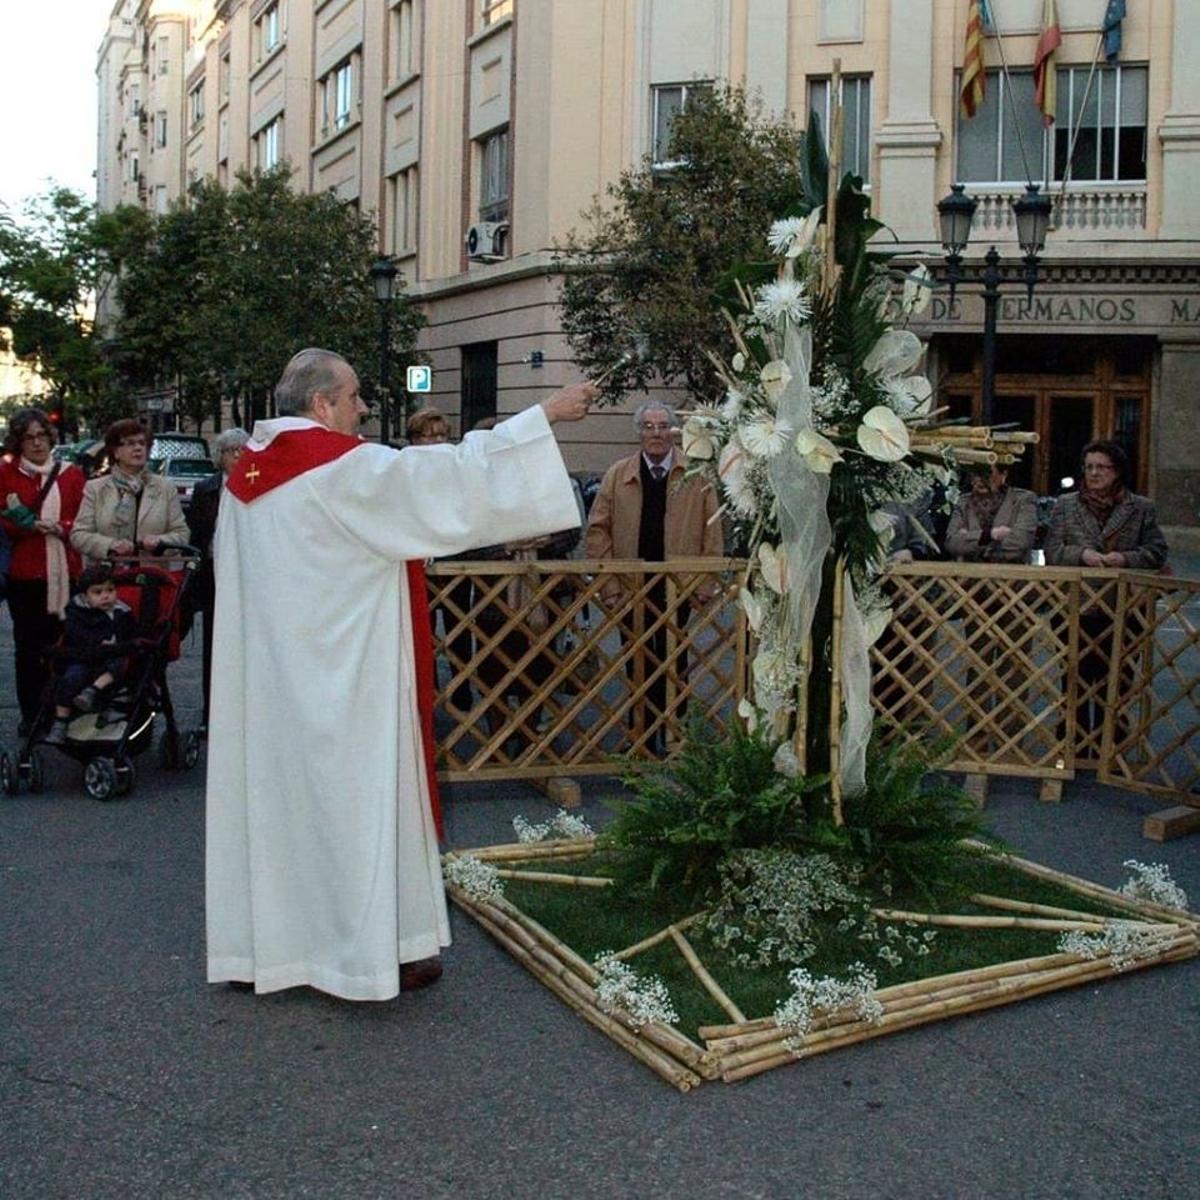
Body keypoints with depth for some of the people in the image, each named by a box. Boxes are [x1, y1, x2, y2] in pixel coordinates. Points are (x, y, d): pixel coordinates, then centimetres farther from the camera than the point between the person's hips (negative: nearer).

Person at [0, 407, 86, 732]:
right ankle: (31, 715, 13)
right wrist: (31, 526, -17)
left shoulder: (71, 474, 9)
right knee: (28, 647, 4)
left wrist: (59, 528, -14)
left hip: (65, 572, 1)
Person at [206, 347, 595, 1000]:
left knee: (275, 791, 13)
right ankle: (376, 949, 11)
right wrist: (546, 413, -14)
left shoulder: (246, 472, 9)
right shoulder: (342, 465, -15)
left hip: (267, 674, 8)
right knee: (358, 795, 1)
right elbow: (446, 474, -18)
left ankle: (263, 940, 23)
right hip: (342, 675, -8)